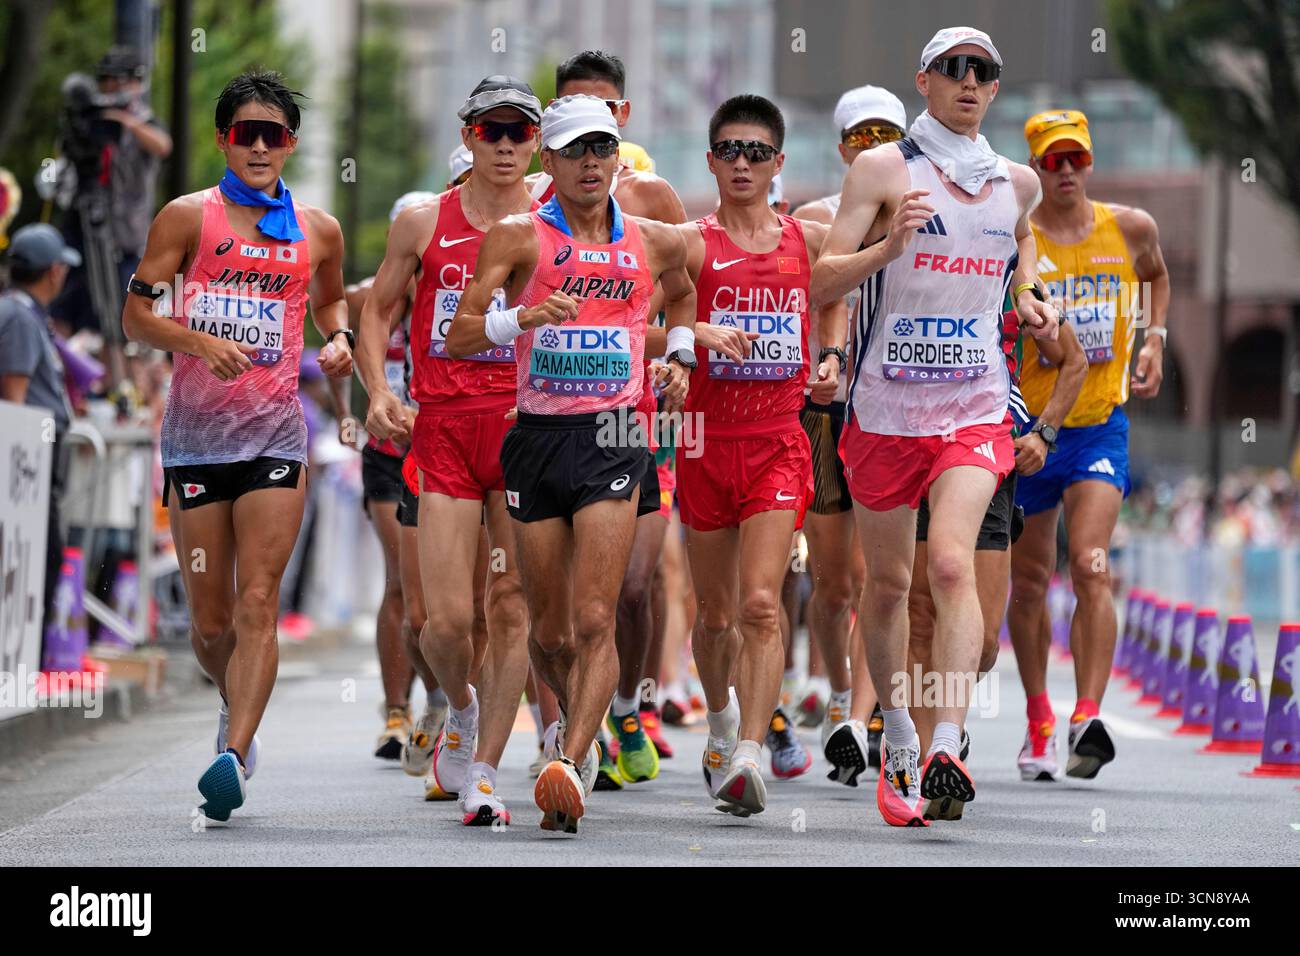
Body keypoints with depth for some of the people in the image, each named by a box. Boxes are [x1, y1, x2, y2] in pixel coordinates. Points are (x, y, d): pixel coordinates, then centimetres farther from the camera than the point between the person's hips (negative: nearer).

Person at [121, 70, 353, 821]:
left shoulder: (319, 231, 9)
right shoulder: (190, 217, 2)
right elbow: (136, 314, 0)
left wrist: (340, 338, 7)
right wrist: (199, 340, -17)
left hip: (276, 432, 0)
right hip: (196, 432, 0)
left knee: (257, 601, -15)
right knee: (210, 617, 7)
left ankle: (235, 756, -22)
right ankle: (240, 711, 36)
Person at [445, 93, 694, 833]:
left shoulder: (655, 242, 8)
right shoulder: (520, 238, 0)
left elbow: (682, 295, 32)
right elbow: (459, 337, -7)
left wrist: (679, 356, 15)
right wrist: (523, 317, -24)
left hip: (614, 440, 0)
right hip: (538, 438, 0)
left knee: (595, 621, -15)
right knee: (549, 630, 9)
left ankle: (570, 765, -22)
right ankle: (575, 722, 37)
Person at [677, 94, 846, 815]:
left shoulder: (809, 240, 7)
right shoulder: (690, 242, -2)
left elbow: (834, 297, 28)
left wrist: (832, 358, 11)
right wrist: (697, 333, -30)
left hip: (778, 443, 0)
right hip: (706, 439, 0)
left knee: (760, 603, -15)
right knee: (714, 612, 12)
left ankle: (748, 757, -20)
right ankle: (722, 723, 39)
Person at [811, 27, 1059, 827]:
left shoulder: (1017, 182, 9)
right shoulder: (884, 169, -2)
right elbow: (824, 283, -7)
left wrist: (1029, 300, 12)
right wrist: (890, 245, -24)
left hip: (976, 408, 1)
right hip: (886, 406, -1)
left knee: (953, 563, -19)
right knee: (888, 582, 9)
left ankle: (948, 749, -27)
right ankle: (899, 742, 29)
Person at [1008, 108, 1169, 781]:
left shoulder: (1130, 228, 2)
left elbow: (1156, 274, 25)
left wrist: (1153, 341, 10)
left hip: (1101, 424, 0)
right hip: (1026, 424, 0)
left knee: (1090, 568, -18)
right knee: (1029, 581, 10)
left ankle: (1087, 719, -28)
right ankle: (1038, 723, 27)